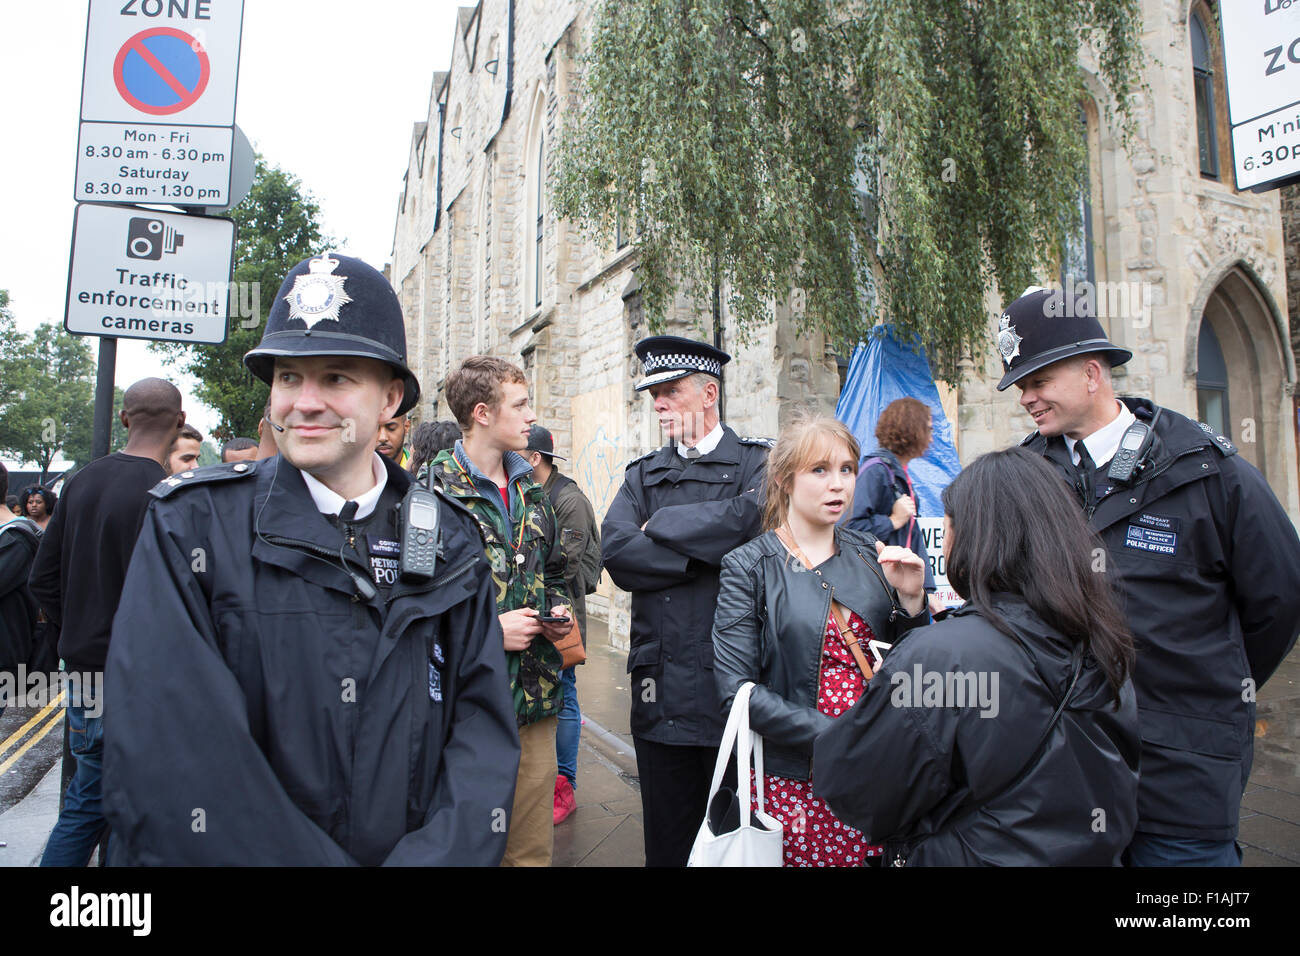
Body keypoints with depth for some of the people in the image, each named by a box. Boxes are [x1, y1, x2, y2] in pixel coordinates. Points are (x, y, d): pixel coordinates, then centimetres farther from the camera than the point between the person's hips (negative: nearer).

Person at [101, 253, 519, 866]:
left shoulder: (449, 540, -5)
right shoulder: (192, 524, -12)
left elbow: (482, 723, -9)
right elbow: (162, 768, -21)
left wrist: (437, 855, -24)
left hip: (418, 852, 2)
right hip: (247, 851, -2)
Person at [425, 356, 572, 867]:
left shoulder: (530, 490, 13)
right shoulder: (433, 490, -12)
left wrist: (558, 612, 6)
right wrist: (488, 629, -15)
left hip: (534, 700, 6)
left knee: (534, 846, 16)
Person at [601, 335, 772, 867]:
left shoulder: (758, 462, 1)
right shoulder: (642, 475, 10)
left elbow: (753, 518, -22)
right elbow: (616, 553, -6)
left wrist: (661, 525, -11)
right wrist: (708, 552, -11)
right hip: (663, 692, 3)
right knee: (667, 842, 16)